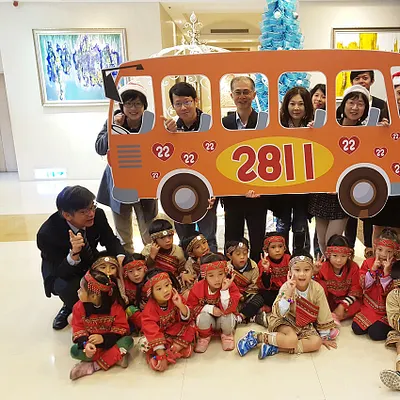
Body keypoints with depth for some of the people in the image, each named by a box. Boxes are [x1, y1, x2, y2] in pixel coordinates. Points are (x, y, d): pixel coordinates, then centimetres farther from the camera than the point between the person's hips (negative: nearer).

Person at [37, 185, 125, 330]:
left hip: (89, 262, 4)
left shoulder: (97, 215, -24)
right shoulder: (47, 233, -34)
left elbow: (110, 240, -8)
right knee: (68, 289, -35)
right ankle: (70, 308, 3)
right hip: (61, 271, -3)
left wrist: (120, 257, -30)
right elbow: (61, 273, -31)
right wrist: (74, 253, -51)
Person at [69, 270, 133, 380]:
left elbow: (122, 329, -14)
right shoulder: (79, 307, -8)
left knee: (128, 341, -28)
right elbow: (78, 330, -7)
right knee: (75, 351, -28)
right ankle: (117, 356, -24)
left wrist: (104, 338, -27)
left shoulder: (114, 307, -16)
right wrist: (85, 344, -26)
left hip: (110, 342, -2)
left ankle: (95, 366, -27)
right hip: (91, 343, 2)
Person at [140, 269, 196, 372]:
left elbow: (186, 319, -12)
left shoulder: (174, 298, -14)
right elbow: (152, 333, -28)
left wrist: (180, 305, -31)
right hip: (161, 335, -3)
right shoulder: (149, 309, -25)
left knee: (190, 327, -21)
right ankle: (181, 348, -27)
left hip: (176, 331, 3)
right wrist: (161, 355, -34)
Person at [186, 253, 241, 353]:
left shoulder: (230, 286, -23)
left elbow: (227, 309, -31)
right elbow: (191, 307, -11)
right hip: (208, 322, 0)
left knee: (227, 317, -33)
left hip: (223, 319, 0)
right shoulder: (197, 288, -19)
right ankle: (204, 336, 2)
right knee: (204, 316, -33)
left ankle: (227, 335, 4)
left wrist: (224, 291, -43)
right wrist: (210, 309, -25)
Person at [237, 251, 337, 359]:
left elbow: (323, 315, -2)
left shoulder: (317, 289, -13)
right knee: (291, 340, -34)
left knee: (316, 342, -25)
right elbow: (280, 313, -27)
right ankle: (256, 337, -15)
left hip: (306, 325, 4)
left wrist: (324, 337, 5)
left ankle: (274, 348, -21)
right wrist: (288, 293, -38)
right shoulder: (286, 287, -18)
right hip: (286, 322, -4)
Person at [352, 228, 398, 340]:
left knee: (375, 333, -18)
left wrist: (386, 272, -26)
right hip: (370, 306, 3)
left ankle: (391, 326, 12)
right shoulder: (368, 262, -2)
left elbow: (390, 291, -17)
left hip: (387, 309, -3)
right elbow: (364, 285, -7)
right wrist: (373, 269, -18)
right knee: (357, 328, -9)